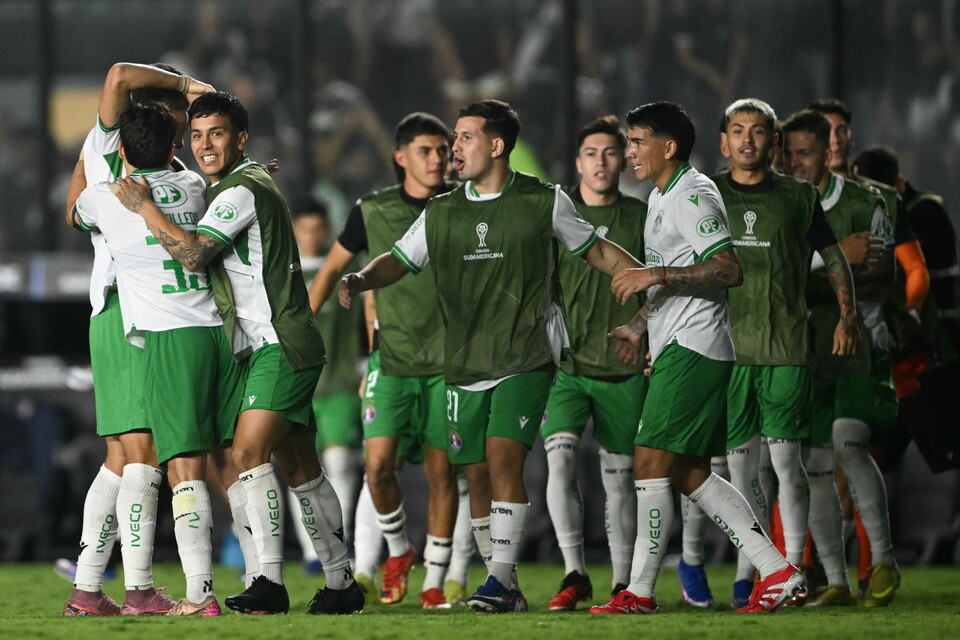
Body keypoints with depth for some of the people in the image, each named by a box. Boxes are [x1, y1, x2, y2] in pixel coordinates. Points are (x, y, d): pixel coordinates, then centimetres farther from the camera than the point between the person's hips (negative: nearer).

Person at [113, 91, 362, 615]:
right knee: (299, 469, 12)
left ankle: (268, 581, -28)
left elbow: (193, 252, -23)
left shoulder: (242, 191, -12)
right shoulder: (248, 182, 19)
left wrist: (143, 206, -15)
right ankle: (340, 583, 17)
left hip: (280, 346, -11)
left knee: (248, 453, -21)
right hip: (268, 349, 11)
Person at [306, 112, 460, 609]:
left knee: (441, 471, 0)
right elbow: (333, 269, 15)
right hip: (392, 359, 0)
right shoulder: (372, 211, 2)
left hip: (449, 361, 0)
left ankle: (434, 581, 11)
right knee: (379, 463, -13)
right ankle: (398, 549, 13)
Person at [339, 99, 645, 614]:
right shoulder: (441, 213, 8)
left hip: (525, 359, -4)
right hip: (464, 367, 4)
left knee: (503, 457, -19)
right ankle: (507, 590, 13)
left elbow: (595, 251, 12)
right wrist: (360, 280, -9)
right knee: (477, 475, 3)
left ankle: (500, 579, -19)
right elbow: (400, 260, 12)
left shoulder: (544, 202, 1)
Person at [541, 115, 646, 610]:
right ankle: (574, 575, -17)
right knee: (559, 457, -19)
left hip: (624, 369, 1)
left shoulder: (642, 217, 5)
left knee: (619, 476, 5)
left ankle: (623, 583, 14)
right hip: (566, 366, -1)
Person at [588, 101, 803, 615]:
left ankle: (640, 591, -9)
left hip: (692, 350, -11)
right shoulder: (661, 197, 20)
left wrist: (656, 275, -23)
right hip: (676, 348, 11)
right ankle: (776, 571, 8)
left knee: (650, 465, -11)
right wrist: (639, 325, 25)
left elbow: (729, 270, -21)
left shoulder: (693, 197, -12)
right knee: (691, 475, 8)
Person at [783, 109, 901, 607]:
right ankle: (835, 581, 9)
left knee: (848, 444, -22)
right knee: (815, 464, 1)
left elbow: (883, 278, -3)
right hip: (805, 347, 4)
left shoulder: (863, 204, 0)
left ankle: (883, 559, -11)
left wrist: (822, 286, -16)